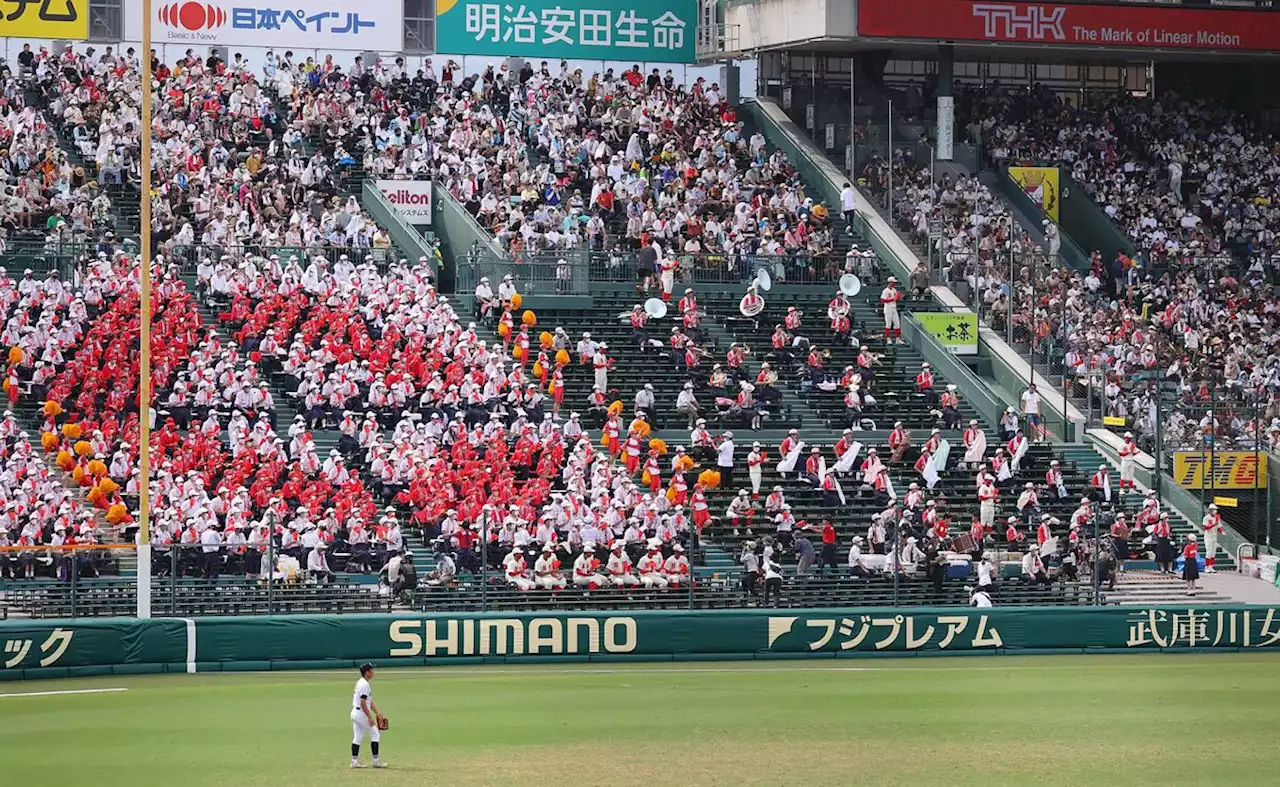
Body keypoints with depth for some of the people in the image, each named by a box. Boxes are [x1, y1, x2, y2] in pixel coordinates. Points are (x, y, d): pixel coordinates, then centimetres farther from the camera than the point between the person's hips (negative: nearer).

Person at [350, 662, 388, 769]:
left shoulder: (360, 683, 16)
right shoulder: (364, 684, -16)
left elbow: (369, 701, 20)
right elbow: (363, 702, -22)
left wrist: (377, 713, 19)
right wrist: (370, 717, -22)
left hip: (355, 713, 10)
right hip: (362, 713, -10)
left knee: (357, 738, 10)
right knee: (375, 734, -1)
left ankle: (354, 761, 9)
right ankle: (376, 761, 0)